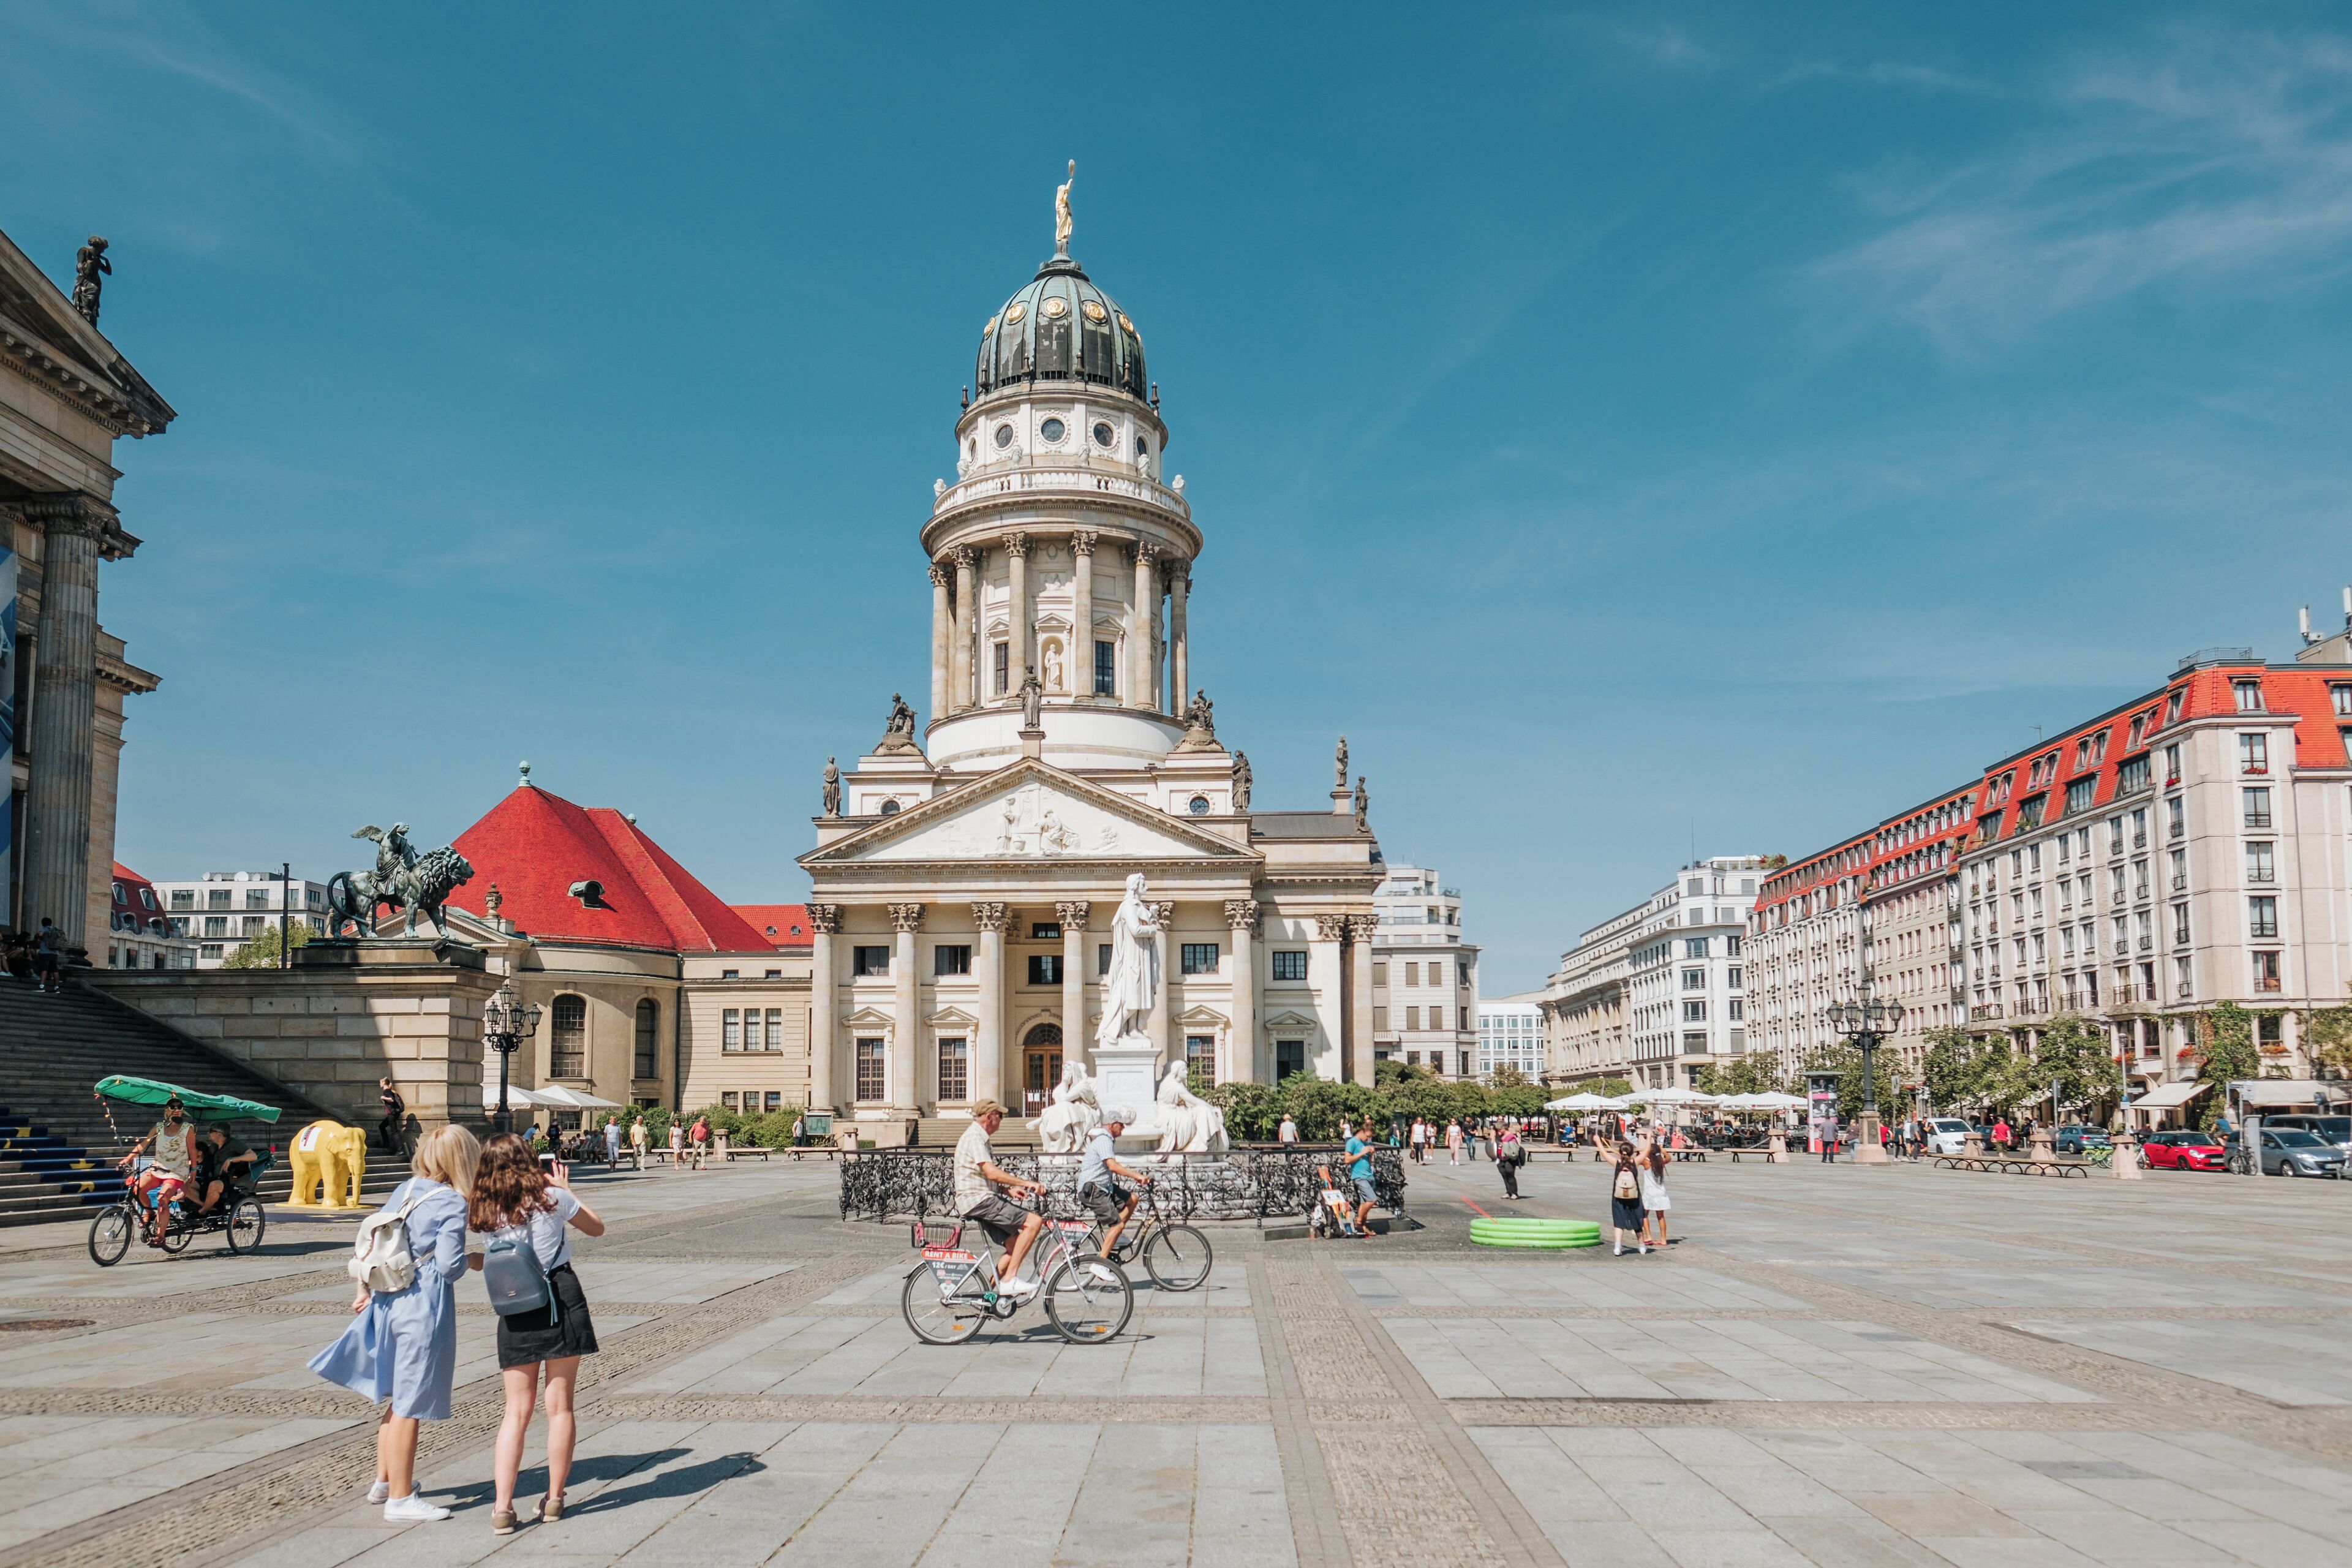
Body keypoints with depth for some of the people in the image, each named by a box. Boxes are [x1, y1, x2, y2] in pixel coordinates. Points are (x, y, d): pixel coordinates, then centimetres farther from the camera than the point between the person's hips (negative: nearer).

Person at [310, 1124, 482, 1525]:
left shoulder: (405, 1191, 9)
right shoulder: (452, 1203, -14)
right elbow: (448, 1265, -18)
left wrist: (365, 1290, 22)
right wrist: (474, 1261, 2)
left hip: (389, 1301, 8)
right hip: (425, 1309, -8)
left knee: (398, 1399, 23)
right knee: (409, 1406, 1)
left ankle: (384, 1481, 36)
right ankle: (400, 1500, 9)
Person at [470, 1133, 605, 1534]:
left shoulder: (483, 1211, 1)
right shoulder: (551, 1197, -5)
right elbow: (597, 1228, 11)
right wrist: (566, 1189, 19)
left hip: (514, 1312, 2)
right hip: (560, 1299, -2)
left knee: (517, 1411, 8)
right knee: (559, 1406, 8)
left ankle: (502, 1506, -1)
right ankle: (554, 1498, 15)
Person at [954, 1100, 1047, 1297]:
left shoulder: (980, 1138, 21)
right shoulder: (974, 1137, -13)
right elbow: (992, 1173, -24)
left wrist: (1009, 1189, 12)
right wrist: (1025, 1183, -24)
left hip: (982, 1201, 11)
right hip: (979, 1201, -11)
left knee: (1016, 1246, 6)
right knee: (1034, 1221, -17)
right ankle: (1009, 1279, -17)